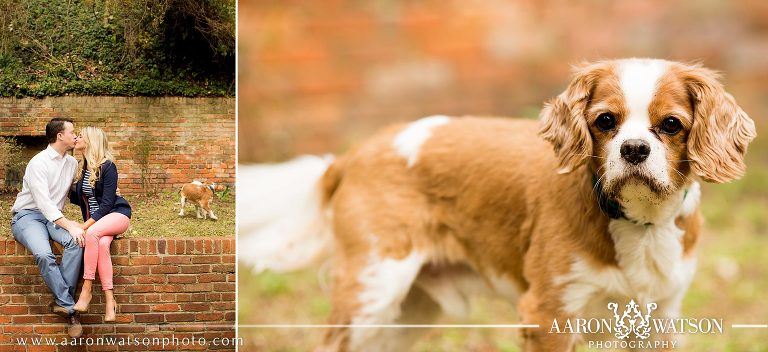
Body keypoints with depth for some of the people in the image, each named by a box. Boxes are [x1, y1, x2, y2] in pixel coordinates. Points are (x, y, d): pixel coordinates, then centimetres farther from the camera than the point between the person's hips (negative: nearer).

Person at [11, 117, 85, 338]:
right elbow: (43, 202, -21)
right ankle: (70, 307, -27)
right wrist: (69, 226, -30)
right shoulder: (39, 163, -12)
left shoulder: (72, 163, 11)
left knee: (76, 242, -30)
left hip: (54, 218, 6)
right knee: (44, 254, -36)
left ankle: (61, 301, -27)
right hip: (28, 216, -6)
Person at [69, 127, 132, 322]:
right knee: (102, 244, -32)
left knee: (92, 233, -38)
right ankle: (109, 300, -41)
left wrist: (86, 225, -23)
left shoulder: (107, 166, -9)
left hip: (116, 213, -5)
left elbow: (107, 203, -15)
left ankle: (87, 289, -35)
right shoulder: (81, 168, 11)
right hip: (94, 221, 5)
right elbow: (78, 199, 19)